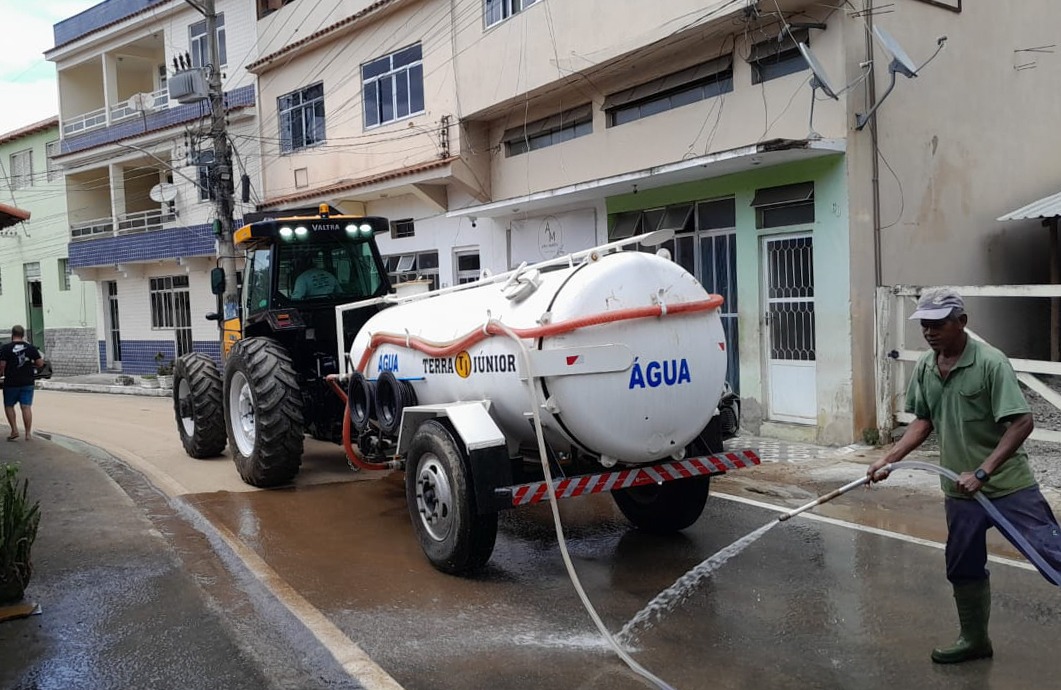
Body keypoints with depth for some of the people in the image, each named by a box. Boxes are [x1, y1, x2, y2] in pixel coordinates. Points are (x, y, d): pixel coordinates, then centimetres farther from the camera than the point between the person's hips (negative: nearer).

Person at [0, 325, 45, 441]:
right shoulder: (31, 347, -1)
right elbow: (40, 364, -2)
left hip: (11, 383, -2)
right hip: (27, 383, 2)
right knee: (26, 407, 3)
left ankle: (14, 431, 6)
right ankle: (28, 433, 2)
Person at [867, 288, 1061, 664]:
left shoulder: (990, 362, -18)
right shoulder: (924, 367, 4)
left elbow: (1022, 422, -21)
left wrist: (982, 472, -25)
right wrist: (888, 459, 5)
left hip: (1008, 486, -6)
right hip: (960, 491, 6)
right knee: (963, 569, 15)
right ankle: (974, 640, 34)